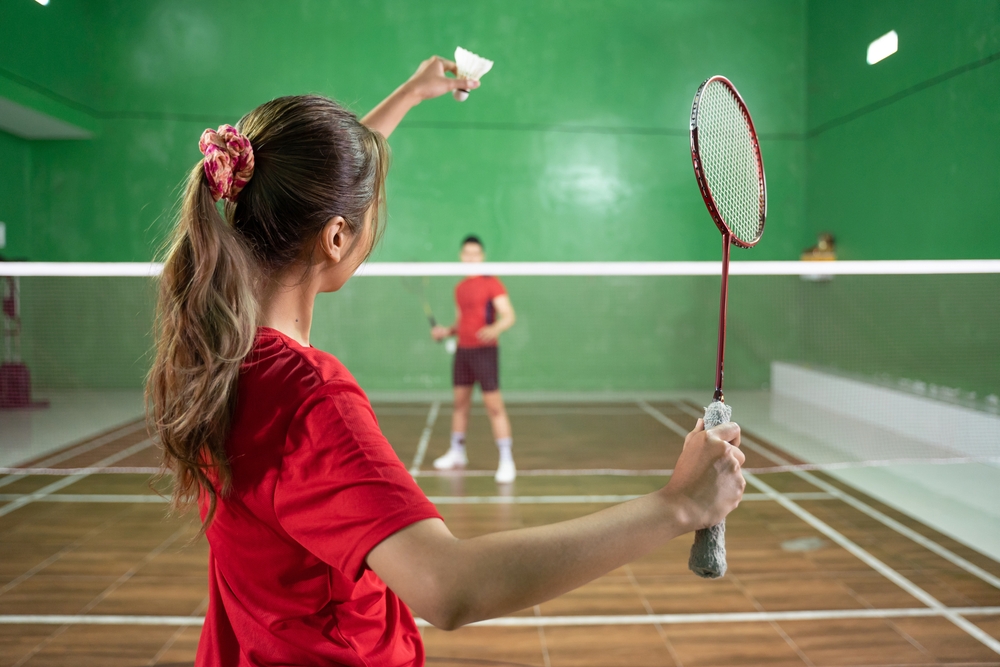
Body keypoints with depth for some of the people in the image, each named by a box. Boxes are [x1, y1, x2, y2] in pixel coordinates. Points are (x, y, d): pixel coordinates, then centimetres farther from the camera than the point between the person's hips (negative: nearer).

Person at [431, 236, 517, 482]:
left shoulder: (491, 284, -7)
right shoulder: (459, 289, 14)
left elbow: (509, 316, -15)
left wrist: (495, 329, -35)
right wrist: (446, 331, 4)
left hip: (484, 350, -7)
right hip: (462, 351, 7)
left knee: (494, 406, -9)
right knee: (460, 402, 15)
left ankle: (506, 460, -4)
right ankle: (457, 452, 29)